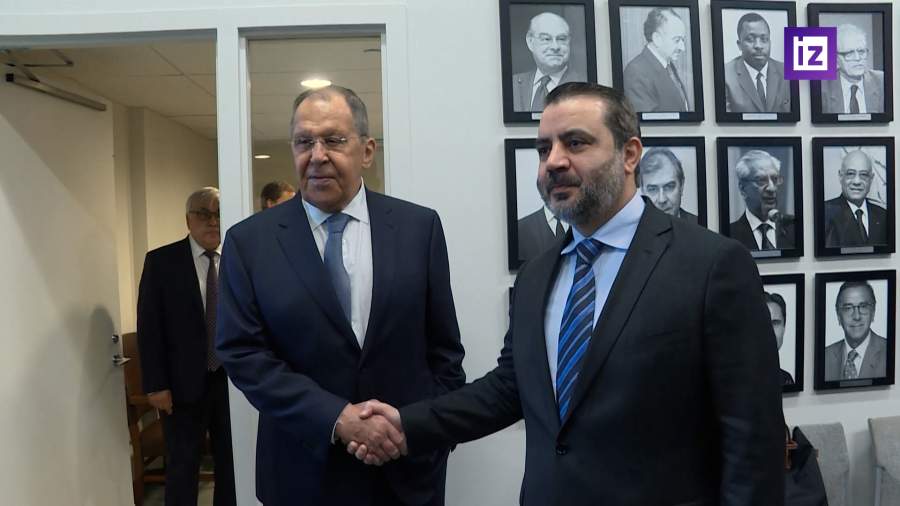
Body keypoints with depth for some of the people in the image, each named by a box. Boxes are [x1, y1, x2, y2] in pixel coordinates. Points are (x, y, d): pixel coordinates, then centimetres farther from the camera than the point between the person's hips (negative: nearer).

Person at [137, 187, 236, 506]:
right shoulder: (161, 261, -4)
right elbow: (149, 327, -6)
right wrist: (155, 384, -10)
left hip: (232, 379, 2)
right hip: (185, 381, -2)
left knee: (231, 462, 14)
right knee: (183, 467, 11)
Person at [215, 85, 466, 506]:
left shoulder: (419, 226, -3)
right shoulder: (249, 241, -5)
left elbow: (444, 346, 2)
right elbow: (242, 352, -9)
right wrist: (336, 418, -17)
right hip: (305, 471, 0)